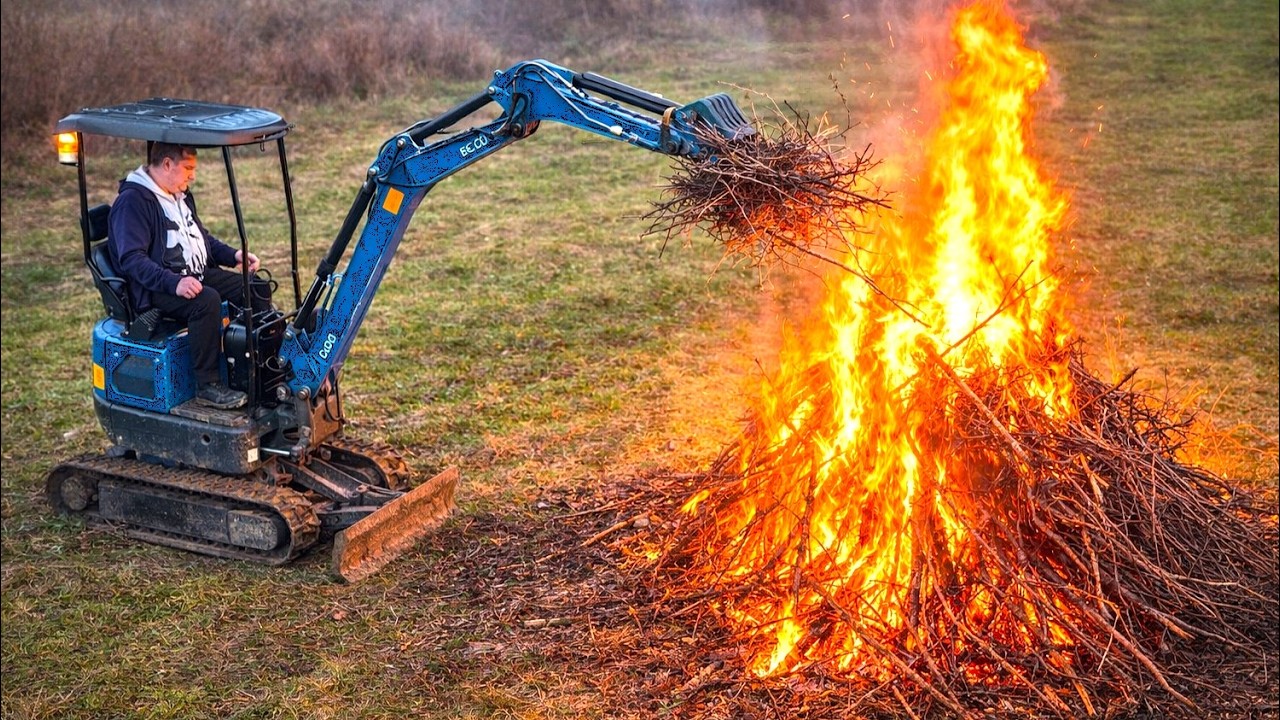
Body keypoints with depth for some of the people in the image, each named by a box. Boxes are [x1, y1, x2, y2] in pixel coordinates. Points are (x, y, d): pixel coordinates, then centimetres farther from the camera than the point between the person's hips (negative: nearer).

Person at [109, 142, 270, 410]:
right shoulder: (132, 202, -13)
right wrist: (173, 283, -34)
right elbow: (131, 259, -22)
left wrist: (234, 255, 11)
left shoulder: (180, 195, 17)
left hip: (198, 275, 9)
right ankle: (208, 385, -28)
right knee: (207, 301, -35)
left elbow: (201, 238, 29)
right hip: (157, 289, -9)